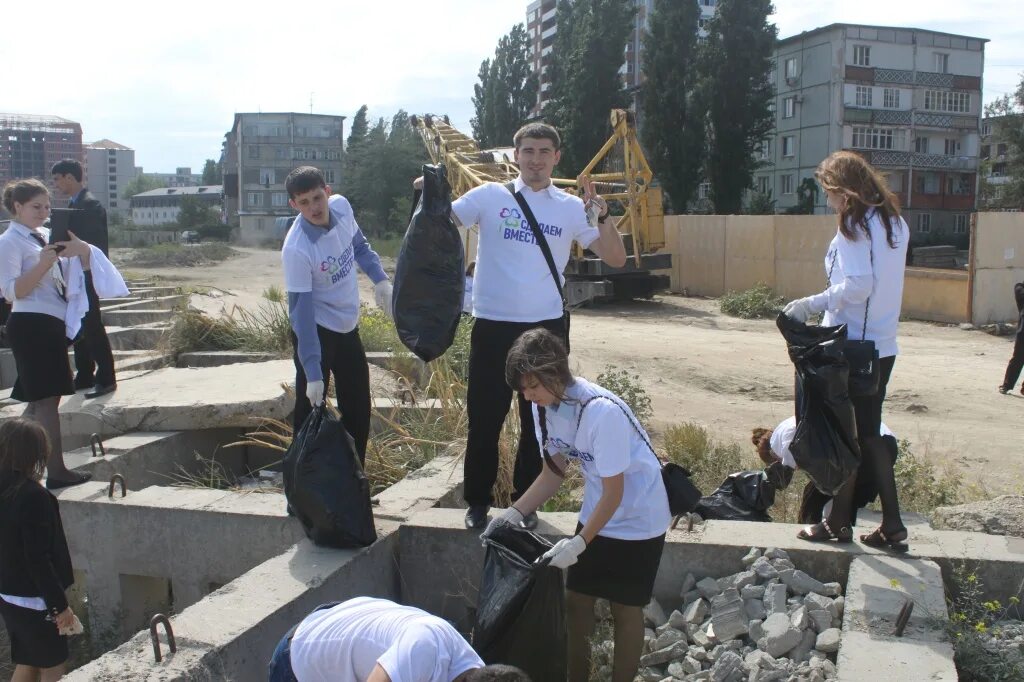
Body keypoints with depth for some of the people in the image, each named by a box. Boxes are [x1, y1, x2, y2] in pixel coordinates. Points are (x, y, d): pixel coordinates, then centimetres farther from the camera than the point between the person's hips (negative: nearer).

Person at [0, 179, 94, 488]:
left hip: (51, 324, 8)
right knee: (47, 397, -9)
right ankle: (56, 471, -7)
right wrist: (43, 263, -26)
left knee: (39, 398, 13)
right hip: (31, 325, -8)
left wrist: (83, 250, -4)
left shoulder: (46, 236, 15)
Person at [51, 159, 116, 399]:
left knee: (92, 328, -6)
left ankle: (106, 379, -1)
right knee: (79, 328, 13)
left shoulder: (90, 204, -15)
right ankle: (84, 376, 21)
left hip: (86, 276, -10)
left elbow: (96, 243, -20)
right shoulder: (74, 203, 14)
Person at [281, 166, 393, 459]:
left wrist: (380, 280, -4)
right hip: (317, 330, -7)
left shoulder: (341, 206, -12)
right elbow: (301, 312, -28)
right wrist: (312, 374, -30)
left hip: (347, 326, 7)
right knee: (310, 412, -5)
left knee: (358, 408, 15)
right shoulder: (296, 249, -30)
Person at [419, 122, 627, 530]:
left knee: (538, 419, 11)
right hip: (493, 326, -1)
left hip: (547, 328, 2)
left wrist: (602, 216, -15)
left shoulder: (572, 208, 4)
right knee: (484, 418, 6)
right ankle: (477, 500, 22)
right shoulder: (490, 196, 1)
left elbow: (616, 259, 0)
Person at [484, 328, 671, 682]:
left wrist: (579, 543, -28)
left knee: (624, 607, 6)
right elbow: (553, 472, 0)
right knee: (575, 600, 11)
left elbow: (614, 493, -25)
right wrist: (514, 513, -11)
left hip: (638, 519, -6)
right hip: (596, 514, 7)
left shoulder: (602, 412, -33)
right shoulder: (544, 406, -12)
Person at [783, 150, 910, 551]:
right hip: (882, 345, 8)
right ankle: (892, 525, 15)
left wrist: (811, 304, -16)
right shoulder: (895, 224, 11)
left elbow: (858, 286, -23)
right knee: (870, 434, 14)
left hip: (852, 346, -8)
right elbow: (881, 284, 13)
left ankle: (839, 522, 14)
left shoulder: (855, 226, -15)